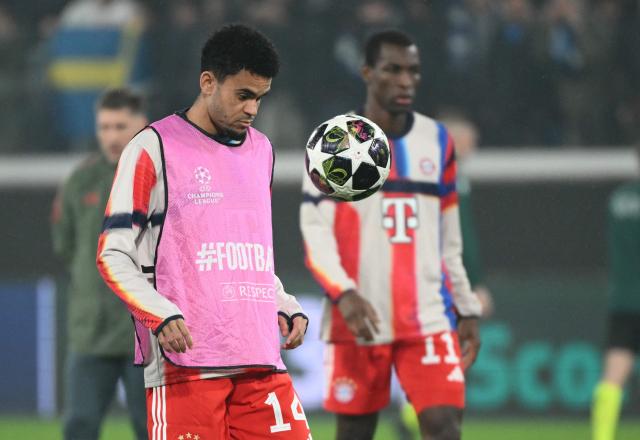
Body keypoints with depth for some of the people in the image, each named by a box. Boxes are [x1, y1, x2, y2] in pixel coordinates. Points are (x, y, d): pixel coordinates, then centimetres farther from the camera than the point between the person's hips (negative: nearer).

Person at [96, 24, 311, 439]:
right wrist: (161, 316, -18)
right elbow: (113, 256, -3)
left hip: (261, 361, 6)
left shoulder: (262, 150, 19)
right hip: (185, 361, -6)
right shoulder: (154, 149, -1)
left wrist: (288, 308, 13)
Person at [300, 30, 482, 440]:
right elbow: (315, 230, -7)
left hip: (429, 320, 2)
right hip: (358, 320, -2)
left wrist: (468, 309, 16)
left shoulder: (437, 141, 12)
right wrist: (343, 293, -21)